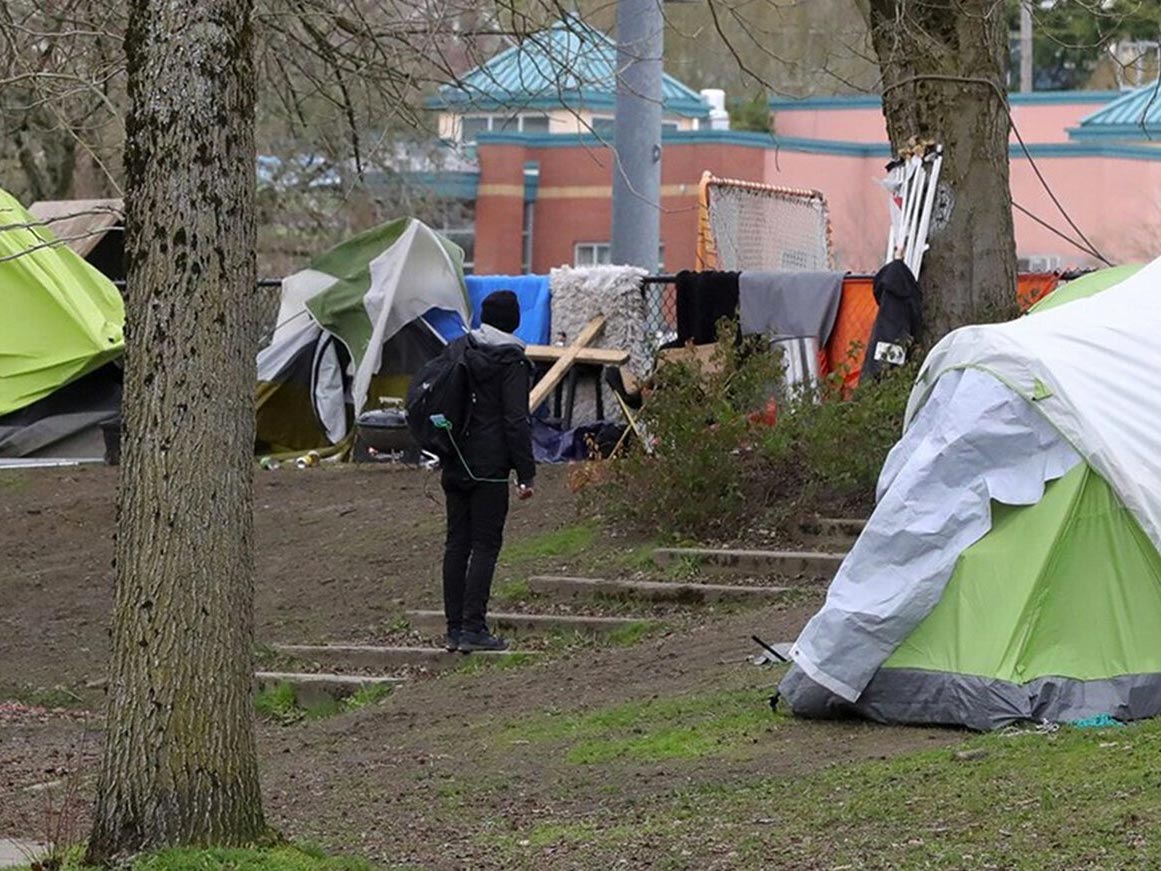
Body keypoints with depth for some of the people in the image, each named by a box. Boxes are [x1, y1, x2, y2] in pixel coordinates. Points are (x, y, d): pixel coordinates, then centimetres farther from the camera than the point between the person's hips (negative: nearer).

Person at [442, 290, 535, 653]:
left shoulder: (458, 351, 9)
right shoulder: (512, 362, -9)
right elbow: (516, 420, -13)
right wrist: (525, 473, -11)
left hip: (455, 466, 6)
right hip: (490, 467, -6)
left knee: (456, 543, 9)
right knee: (485, 545, -3)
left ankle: (454, 627, 10)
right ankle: (473, 627, -8)